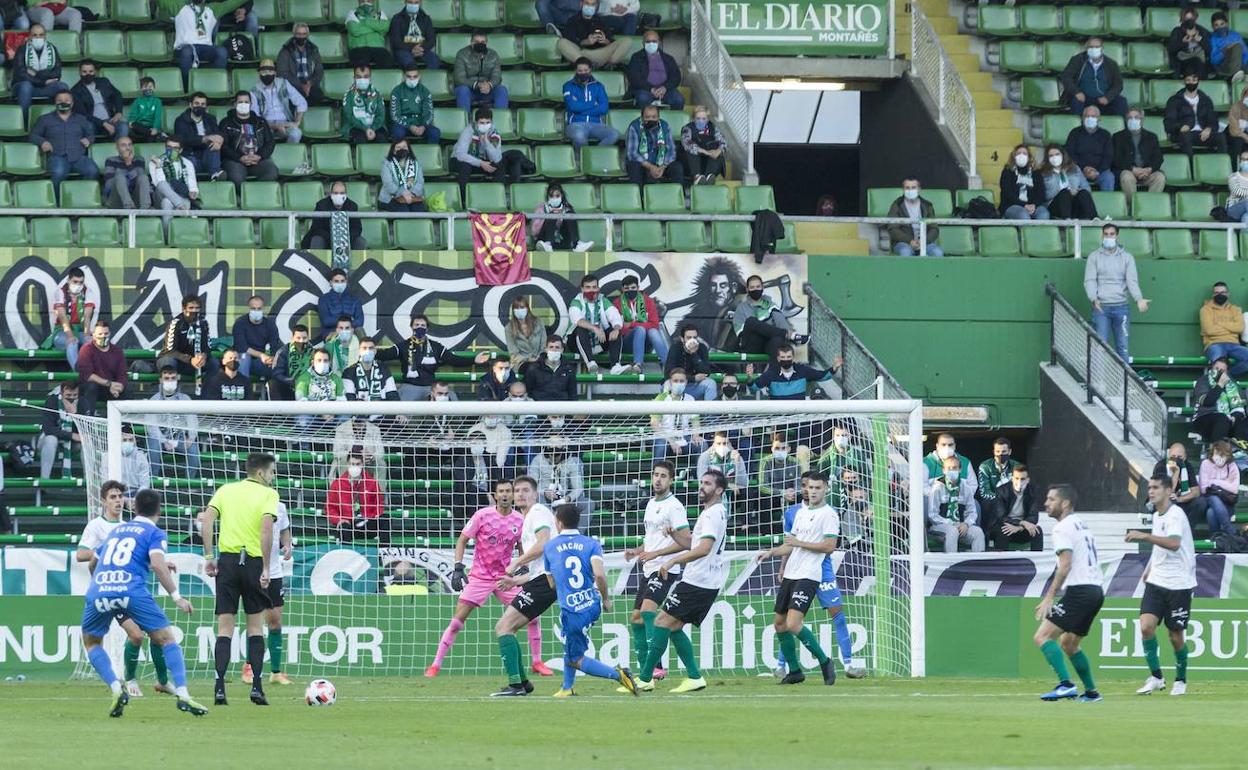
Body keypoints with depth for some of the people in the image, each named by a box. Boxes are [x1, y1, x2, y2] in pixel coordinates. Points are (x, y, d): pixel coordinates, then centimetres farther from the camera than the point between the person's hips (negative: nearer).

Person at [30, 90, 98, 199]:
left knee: (93, 171, -31)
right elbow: (33, 135, 18)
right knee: (58, 173, -38)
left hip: (79, 157, 2)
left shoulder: (80, 119, 28)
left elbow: (91, 133, 27)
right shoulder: (45, 119, 22)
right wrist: (42, 142, -3)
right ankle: (57, 202, -24)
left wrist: (88, 140, 3)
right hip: (58, 157, -2)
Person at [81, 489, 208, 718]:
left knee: (91, 642, 24)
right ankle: (182, 695, -7)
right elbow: (157, 563, -7)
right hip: (131, 591, -4)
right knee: (166, 638, 7)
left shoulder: (117, 530, 28)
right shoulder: (155, 534, 12)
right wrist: (177, 597, -7)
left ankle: (116, 689, 4)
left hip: (97, 591, 4)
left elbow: (93, 562, 39)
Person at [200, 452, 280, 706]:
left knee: (225, 629, 4)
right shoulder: (268, 494, -1)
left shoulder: (226, 490, 10)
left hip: (227, 560, 2)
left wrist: (209, 557, 1)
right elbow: (266, 528, -14)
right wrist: (266, 568, -12)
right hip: (254, 561, -2)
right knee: (255, 626, 10)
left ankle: (219, 688, -6)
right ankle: (256, 687, 5)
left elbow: (206, 520, 0)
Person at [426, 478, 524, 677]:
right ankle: (436, 664, -2)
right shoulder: (483, 515, -9)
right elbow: (462, 541, -5)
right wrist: (458, 568, -15)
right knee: (457, 619, -9)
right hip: (480, 577, -3)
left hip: (506, 577, 3)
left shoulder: (519, 520, -1)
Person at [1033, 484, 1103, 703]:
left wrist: (1049, 597, -20)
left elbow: (1065, 565, -17)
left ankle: (1066, 684, -27)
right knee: (1068, 643, 24)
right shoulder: (1082, 525, 23)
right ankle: (1091, 692, 24)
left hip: (1079, 590, -10)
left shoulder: (1063, 528, -7)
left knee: (1042, 637, -14)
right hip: (1097, 589, 10)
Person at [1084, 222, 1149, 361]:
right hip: (1101, 307, -1)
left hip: (1121, 307, 1)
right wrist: (1094, 298, -20)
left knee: (1123, 347, 1)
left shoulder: (1127, 257, 9)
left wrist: (1138, 299, -17)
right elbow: (1089, 281, -1)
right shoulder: (1094, 257, 7)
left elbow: (1132, 281, 1)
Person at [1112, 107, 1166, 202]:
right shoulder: (1119, 137, 12)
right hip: (1128, 170, -2)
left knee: (1160, 176, -28)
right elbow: (1117, 160, 0)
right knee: (1127, 177, -36)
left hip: (1147, 172, 2)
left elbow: (1158, 158, 9)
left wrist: (1149, 169, -12)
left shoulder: (1151, 137, 19)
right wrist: (1133, 169, -15)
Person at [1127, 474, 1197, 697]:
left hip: (1178, 584, -6)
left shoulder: (1175, 515, -14)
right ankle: (1156, 677, -5)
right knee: (1146, 626, -13)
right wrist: (1149, 568, 18)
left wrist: (1145, 536, -40)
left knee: (1176, 637, 2)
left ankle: (1180, 680, 22)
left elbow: (1173, 544, -33)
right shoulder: (1156, 516, 11)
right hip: (1156, 582, 6)